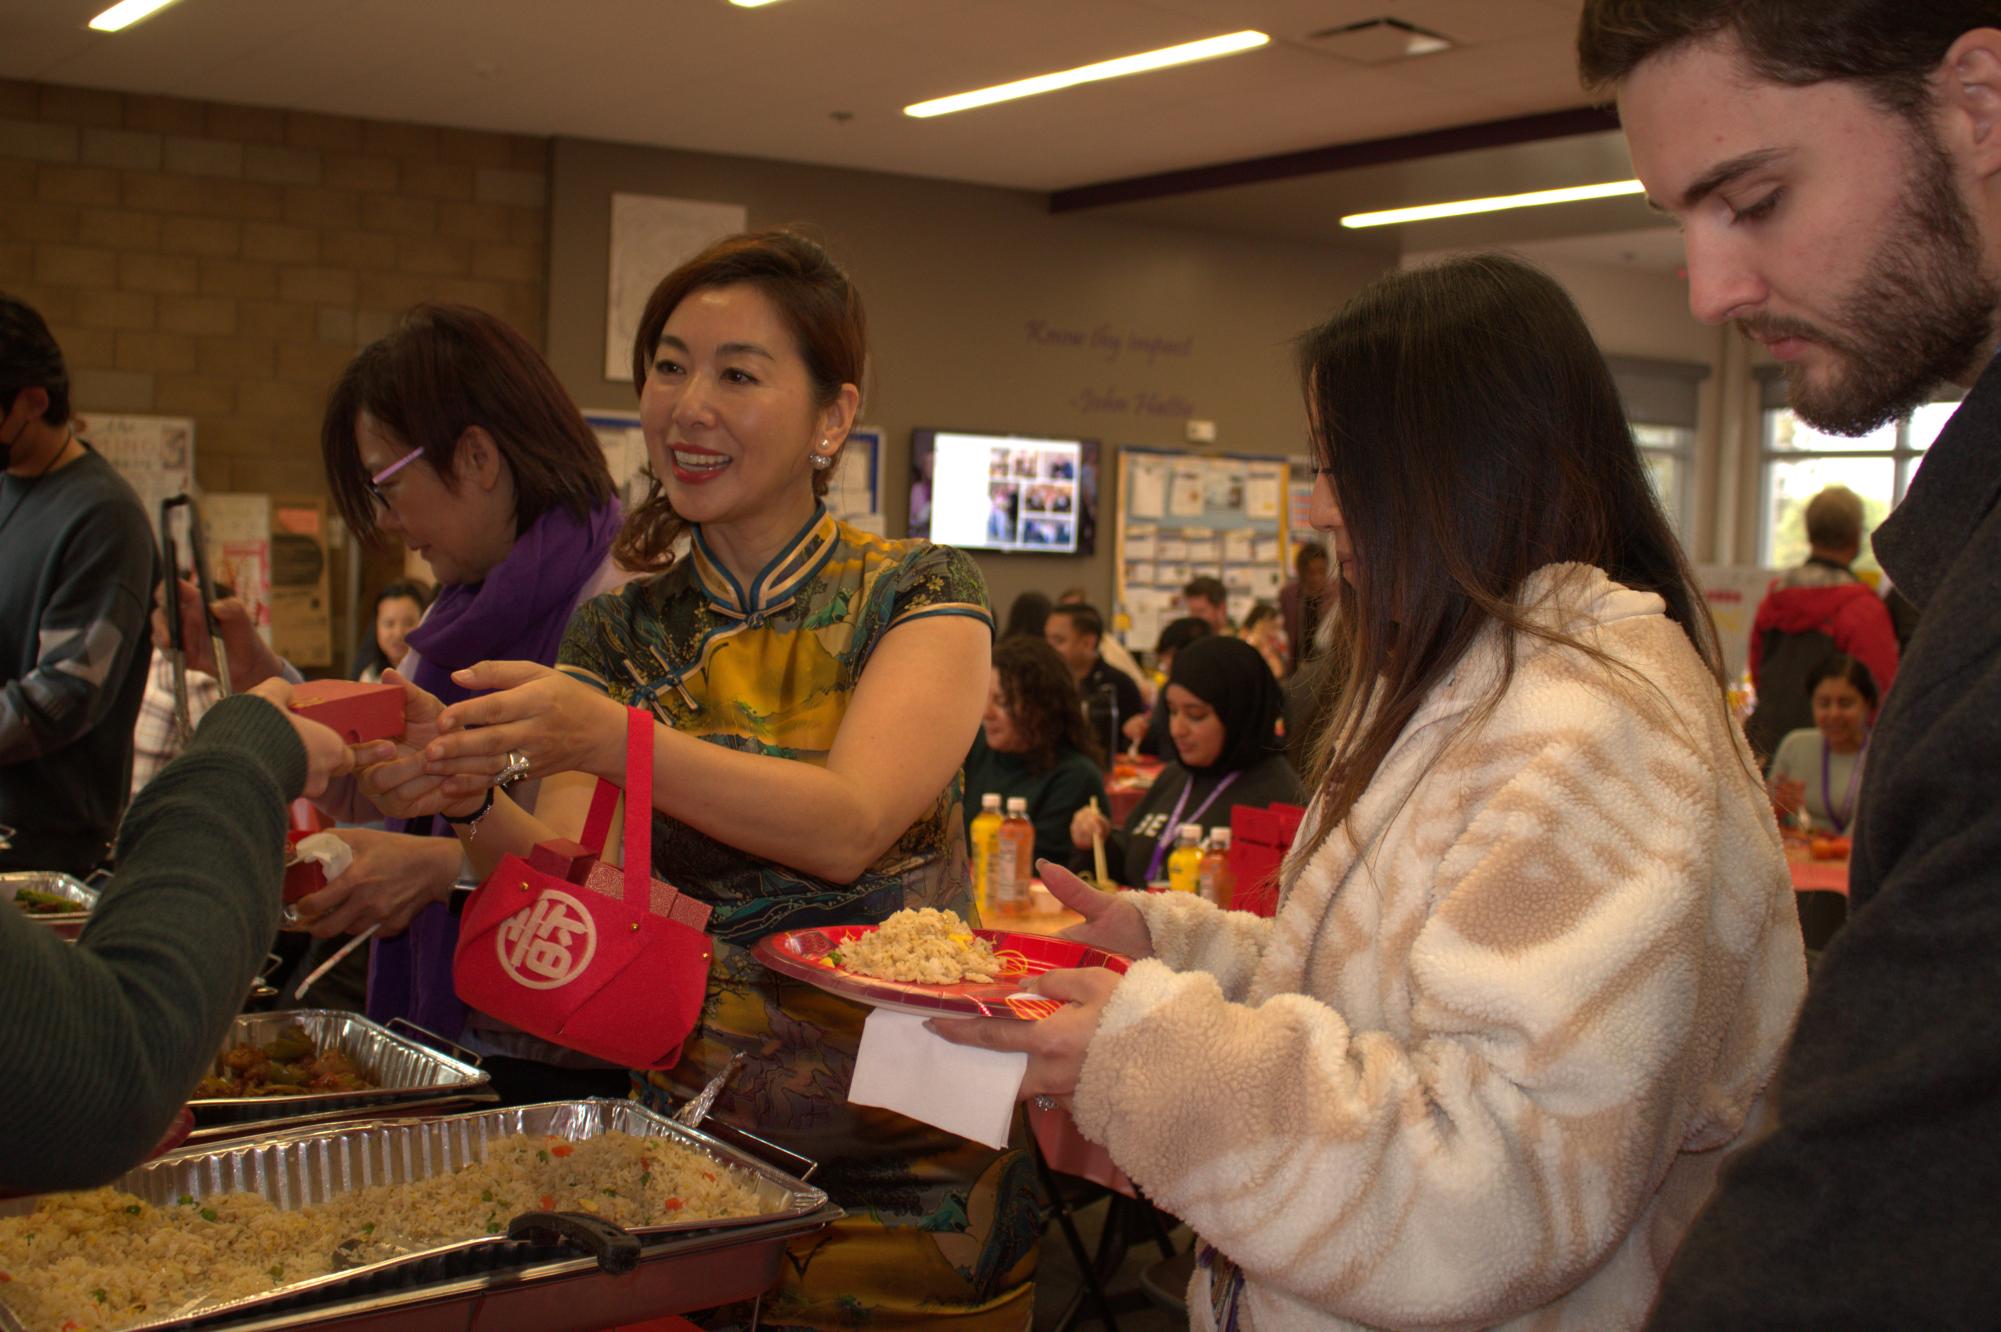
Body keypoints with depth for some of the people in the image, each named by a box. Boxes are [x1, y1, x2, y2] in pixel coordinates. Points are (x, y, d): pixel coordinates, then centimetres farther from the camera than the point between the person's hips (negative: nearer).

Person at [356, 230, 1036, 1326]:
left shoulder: (917, 596, -7)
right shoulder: (619, 634, 4)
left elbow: (849, 825, -24)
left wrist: (611, 743, -35)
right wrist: (474, 802, -28)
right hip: (693, 1151, 3)